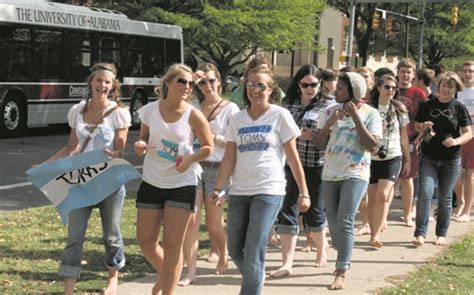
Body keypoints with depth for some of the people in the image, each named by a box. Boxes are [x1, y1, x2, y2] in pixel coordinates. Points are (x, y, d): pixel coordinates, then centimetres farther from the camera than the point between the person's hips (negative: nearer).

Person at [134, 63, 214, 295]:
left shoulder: (193, 116, -10)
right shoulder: (150, 111, -3)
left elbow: (208, 147, -3)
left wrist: (190, 159, -21)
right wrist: (140, 147, -11)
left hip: (182, 184, -3)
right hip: (151, 182, 3)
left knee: (173, 244, 0)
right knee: (146, 241, 8)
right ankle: (166, 276, 35)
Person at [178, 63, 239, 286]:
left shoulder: (230, 108, 1)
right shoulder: (194, 106, 10)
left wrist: (212, 137, -13)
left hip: (217, 169, -2)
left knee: (213, 224, 6)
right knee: (191, 220, -7)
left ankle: (222, 256, 35)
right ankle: (190, 272, -4)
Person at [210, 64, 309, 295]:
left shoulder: (280, 115, -2)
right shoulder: (237, 119, 9)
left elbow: (293, 158, -1)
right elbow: (229, 159, 7)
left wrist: (303, 192, -3)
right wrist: (218, 188, -4)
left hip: (269, 191, -4)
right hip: (239, 191, 5)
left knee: (253, 254, -9)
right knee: (235, 250, 10)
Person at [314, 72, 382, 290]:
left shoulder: (370, 114, -5)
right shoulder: (330, 111, 2)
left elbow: (373, 146, -15)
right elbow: (319, 144, 1)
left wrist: (356, 117, -17)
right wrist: (330, 122, -14)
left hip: (355, 175, -4)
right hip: (330, 174, 5)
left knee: (345, 222, -15)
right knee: (333, 223, 13)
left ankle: (341, 272, -12)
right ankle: (343, 260, 34)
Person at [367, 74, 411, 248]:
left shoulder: (399, 110, 5)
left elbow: (404, 136, 11)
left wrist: (408, 160, 12)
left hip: (393, 158, 0)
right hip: (372, 158, 0)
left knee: (383, 194, -14)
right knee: (372, 197, 2)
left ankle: (376, 234, -6)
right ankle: (373, 233, 15)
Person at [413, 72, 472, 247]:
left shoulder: (459, 108, 1)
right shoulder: (427, 106, 4)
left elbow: (468, 133, 0)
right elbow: (417, 126, 14)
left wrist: (456, 141, -20)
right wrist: (423, 127, -9)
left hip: (451, 160, 0)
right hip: (429, 158, 0)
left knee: (445, 198, 8)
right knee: (425, 193, -13)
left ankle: (442, 234, 21)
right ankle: (420, 233, -8)